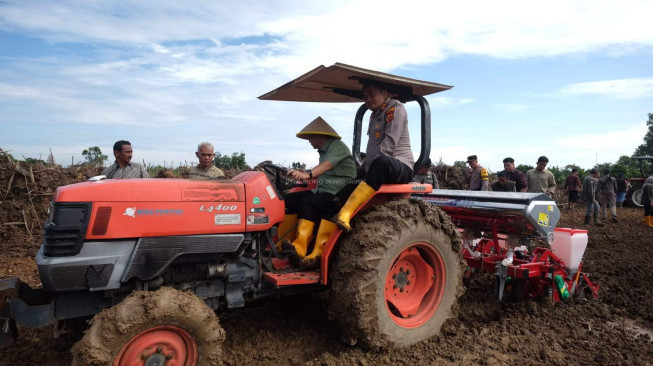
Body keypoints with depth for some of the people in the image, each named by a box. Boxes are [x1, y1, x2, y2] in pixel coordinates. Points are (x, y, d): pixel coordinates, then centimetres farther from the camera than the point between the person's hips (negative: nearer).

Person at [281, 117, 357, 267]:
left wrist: (308, 174, -42)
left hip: (338, 193, -9)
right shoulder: (324, 151, 20)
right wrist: (302, 174, 15)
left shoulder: (337, 146, -8)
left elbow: (327, 165, -27)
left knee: (308, 202, -33)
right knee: (287, 200, -9)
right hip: (322, 191, 9)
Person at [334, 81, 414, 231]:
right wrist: (364, 168, 8)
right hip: (380, 169, 9)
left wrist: (371, 169, -17)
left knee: (381, 163, -43)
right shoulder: (375, 116, 23)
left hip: (401, 168, -9)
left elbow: (389, 144, -16)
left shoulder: (395, 109, -3)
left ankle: (345, 214, -52)